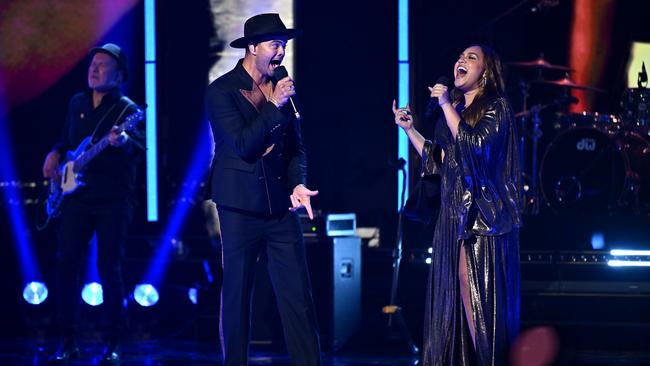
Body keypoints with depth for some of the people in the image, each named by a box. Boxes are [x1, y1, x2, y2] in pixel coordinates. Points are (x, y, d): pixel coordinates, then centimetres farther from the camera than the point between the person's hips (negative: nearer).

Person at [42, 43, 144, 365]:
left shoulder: (127, 109, -5)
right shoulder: (77, 103, 13)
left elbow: (139, 148, -22)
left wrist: (122, 142, -44)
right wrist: (55, 154, 8)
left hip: (113, 201, -5)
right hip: (77, 196, 5)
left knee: (109, 269, -5)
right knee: (66, 263, -2)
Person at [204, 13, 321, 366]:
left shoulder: (281, 90, 10)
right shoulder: (221, 91, -5)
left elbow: (295, 146, 14)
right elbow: (243, 145, -15)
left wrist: (298, 183, -4)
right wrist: (275, 106, -16)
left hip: (281, 206, 4)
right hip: (241, 207, -4)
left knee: (298, 297, -1)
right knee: (236, 295, 5)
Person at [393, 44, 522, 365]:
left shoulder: (495, 107, -2)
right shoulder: (455, 109, 17)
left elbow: (475, 145, -18)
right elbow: (438, 161, 17)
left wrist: (446, 106, -13)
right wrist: (409, 129, 11)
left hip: (483, 216, -7)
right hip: (453, 216, 7)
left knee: (483, 301, -8)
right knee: (452, 301, 5)